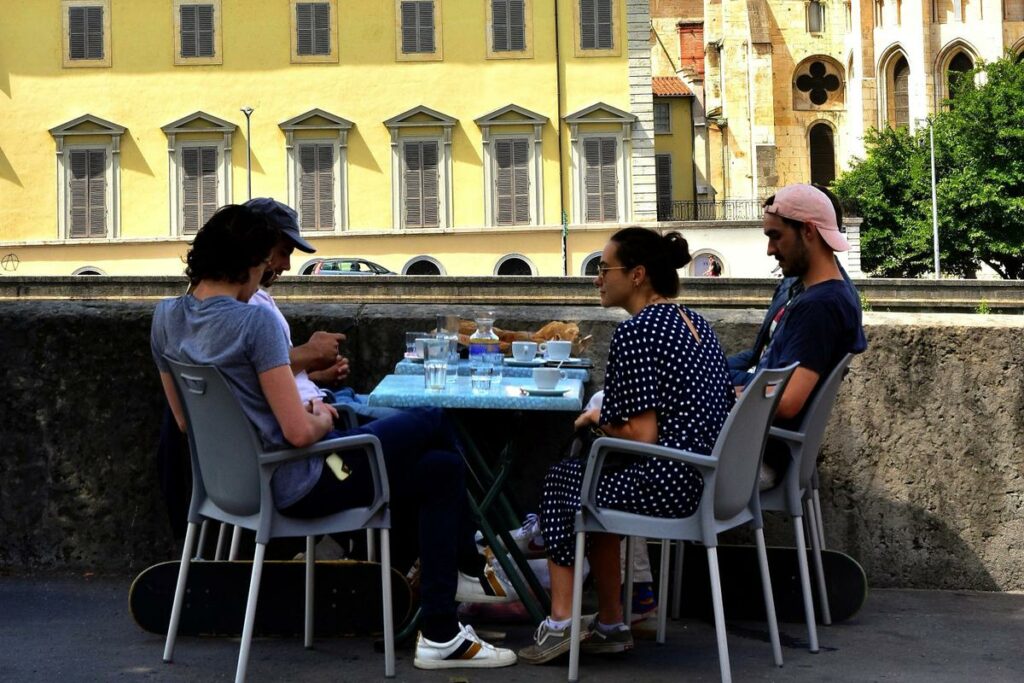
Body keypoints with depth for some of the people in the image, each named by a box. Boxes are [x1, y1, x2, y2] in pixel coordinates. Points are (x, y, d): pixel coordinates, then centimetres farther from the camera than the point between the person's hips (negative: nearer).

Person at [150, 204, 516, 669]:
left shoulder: (166, 318, 1)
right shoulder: (253, 321, -24)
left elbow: (186, 421, 11)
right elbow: (300, 432, -26)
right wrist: (321, 419, -2)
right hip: (296, 486, -9)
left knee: (440, 469, 18)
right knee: (432, 424, 11)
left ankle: (440, 635, 21)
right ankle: (468, 567, 28)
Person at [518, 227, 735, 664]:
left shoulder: (635, 333, -15)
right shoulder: (694, 322, 12)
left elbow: (642, 436, -19)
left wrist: (600, 420, 2)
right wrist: (613, 414, 19)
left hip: (670, 485, -8)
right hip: (710, 477, 9)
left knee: (560, 481, 16)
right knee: (591, 473, 26)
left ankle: (560, 624, 19)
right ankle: (609, 626, 26)